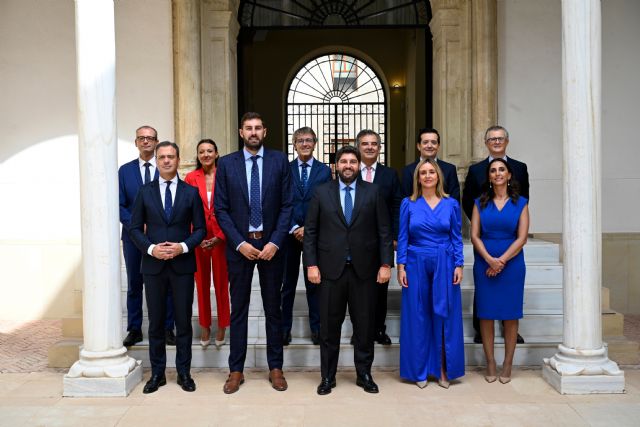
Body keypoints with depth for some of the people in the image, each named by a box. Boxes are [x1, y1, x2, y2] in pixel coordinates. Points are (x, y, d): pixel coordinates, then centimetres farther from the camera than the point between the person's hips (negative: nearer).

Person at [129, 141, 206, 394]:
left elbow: (200, 228, 3)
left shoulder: (191, 192, 4)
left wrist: (183, 247, -14)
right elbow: (135, 228, 5)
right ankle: (157, 373, 20)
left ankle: (184, 372, 17)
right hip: (153, 265, 1)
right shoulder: (145, 192, 6)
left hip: (182, 264, -1)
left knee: (183, 320, 5)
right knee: (156, 321, 8)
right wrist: (151, 248, -11)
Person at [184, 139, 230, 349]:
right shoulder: (190, 178, 3)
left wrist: (219, 236, -11)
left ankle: (221, 326, 19)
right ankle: (204, 326, 21)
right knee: (202, 282, 8)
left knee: (221, 282, 4)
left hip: (221, 236, -1)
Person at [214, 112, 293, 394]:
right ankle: (236, 370, 18)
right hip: (239, 244, 0)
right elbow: (220, 209, 0)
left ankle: (275, 368, 22)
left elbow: (287, 205, 0)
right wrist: (240, 243, -9)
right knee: (238, 309, 7)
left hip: (271, 244, 0)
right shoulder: (226, 164, 1)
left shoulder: (279, 161, 1)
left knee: (273, 308, 9)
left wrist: (275, 242, -10)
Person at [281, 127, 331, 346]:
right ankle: (285, 328, 16)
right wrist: (293, 228, -10)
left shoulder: (325, 170, 4)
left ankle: (316, 328, 17)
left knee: (314, 283, 7)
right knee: (288, 284, 7)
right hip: (290, 234, 0)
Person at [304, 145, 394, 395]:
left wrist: (386, 264, -5)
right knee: (329, 326, 7)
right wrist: (311, 264, -4)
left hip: (364, 269, 0)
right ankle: (328, 377, 21)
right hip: (331, 269, 0)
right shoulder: (322, 193, 5)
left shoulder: (372, 192, 4)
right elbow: (310, 232, 3)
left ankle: (364, 374, 24)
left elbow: (384, 231, 2)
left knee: (364, 325, 8)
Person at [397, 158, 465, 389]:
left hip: (444, 265, 1)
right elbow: (402, 238, 3)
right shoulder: (408, 204, 3)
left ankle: (444, 370, 17)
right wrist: (401, 267, -3)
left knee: (444, 316, 4)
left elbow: (457, 238, 6)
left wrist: (459, 265, -2)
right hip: (416, 264, 0)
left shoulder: (451, 204, 4)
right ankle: (420, 370, 17)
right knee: (418, 317, 5)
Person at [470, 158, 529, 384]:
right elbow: (474, 236, 0)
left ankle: (507, 365, 13)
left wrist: (501, 261, -12)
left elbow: (522, 238, -3)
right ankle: (490, 365, 13)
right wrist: (489, 259, -14)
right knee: (486, 314, 2)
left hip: (511, 263, 0)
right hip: (484, 264, 1)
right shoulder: (480, 203, 7)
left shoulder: (520, 203, 5)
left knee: (510, 315, 3)